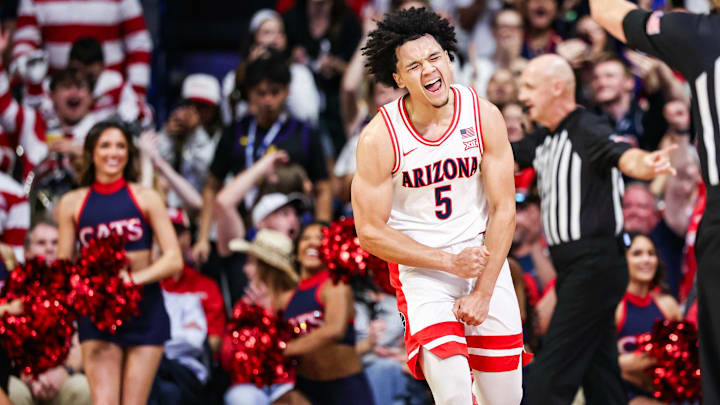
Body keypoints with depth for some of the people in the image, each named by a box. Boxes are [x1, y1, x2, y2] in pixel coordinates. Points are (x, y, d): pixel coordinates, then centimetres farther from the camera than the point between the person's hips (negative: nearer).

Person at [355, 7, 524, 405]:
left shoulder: (484, 116, -9)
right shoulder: (379, 137, -16)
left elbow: (503, 208, -5)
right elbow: (370, 232, -11)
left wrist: (483, 293, -11)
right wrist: (450, 263, -17)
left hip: (483, 253, 3)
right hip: (420, 265, -3)